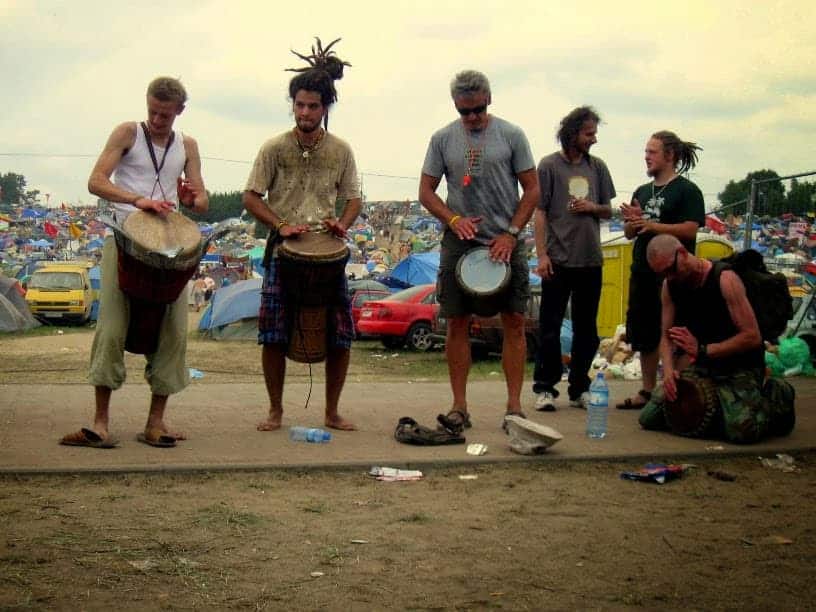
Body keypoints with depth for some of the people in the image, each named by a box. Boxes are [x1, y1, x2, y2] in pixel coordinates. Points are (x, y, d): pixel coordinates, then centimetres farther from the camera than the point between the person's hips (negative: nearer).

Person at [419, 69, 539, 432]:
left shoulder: (511, 136, 1)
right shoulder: (443, 139, 5)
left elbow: (532, 189, 2)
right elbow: (426, 191, 7)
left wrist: (511, 233, -8)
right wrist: (453, 220, -10)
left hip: (505, 242, -1)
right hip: (460, 242, 1)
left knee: (514, 322, -2)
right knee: (457, 323, 1)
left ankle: (514, 406, 5)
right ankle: (459, 408, 8)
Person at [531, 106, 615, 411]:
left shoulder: (597, 166, 11)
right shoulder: (549, 165, -1)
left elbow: (608, 211, 17)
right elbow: (539, 212, -4)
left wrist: (593, 207, -5)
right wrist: (541, 254, -11)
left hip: (590, 260, 5)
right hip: (558, 259, -4)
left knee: (586, 329, 10)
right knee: (550, 327, -1)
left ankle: (580, 388, 19)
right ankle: (545, 388, 5)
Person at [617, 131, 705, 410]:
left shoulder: (687, 190, -4)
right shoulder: (642, 192, 17)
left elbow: (690, 230, -15)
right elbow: (629, 233, 17)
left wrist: (651, 225, -19)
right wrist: (632, 221, -5)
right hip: (642, 271, 7)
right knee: (644, 336, 11)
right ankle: (647, 392, 19)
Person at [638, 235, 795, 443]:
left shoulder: (724, 279, -20)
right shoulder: (670, 286, 1)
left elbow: (752, 337, -22)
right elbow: (666, 337, 5)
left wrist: (701, 350, -24)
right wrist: (668, 371, -15)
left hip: (740, 368, -6)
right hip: (703, 367, 6)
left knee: (742, 430, -30)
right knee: (648, 418, -3)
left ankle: (776, 399, 4)